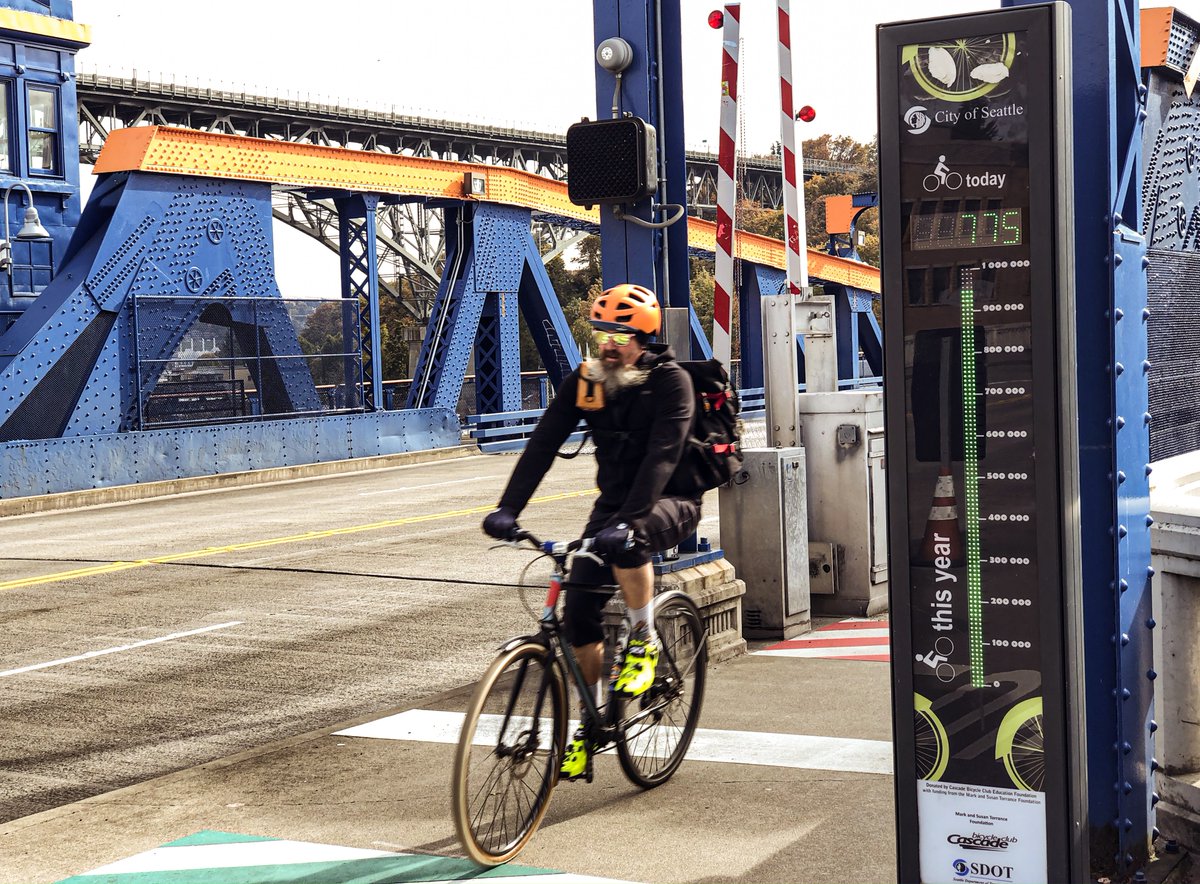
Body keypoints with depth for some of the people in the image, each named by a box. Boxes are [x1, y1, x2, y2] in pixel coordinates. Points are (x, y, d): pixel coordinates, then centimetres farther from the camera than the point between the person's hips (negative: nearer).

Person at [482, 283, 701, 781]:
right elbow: (543, 444, -10)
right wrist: (508, 508, -22)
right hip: (613, 503, 5)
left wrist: (627, 519, -42)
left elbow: (662, 456, -29)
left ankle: (644, 645, -14)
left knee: (626, 543, -39)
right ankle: (589, 725, 12)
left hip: (671, 502, -5)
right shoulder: (584, 381, -3)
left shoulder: (670, 381, -17)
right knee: (579, 613, -5)